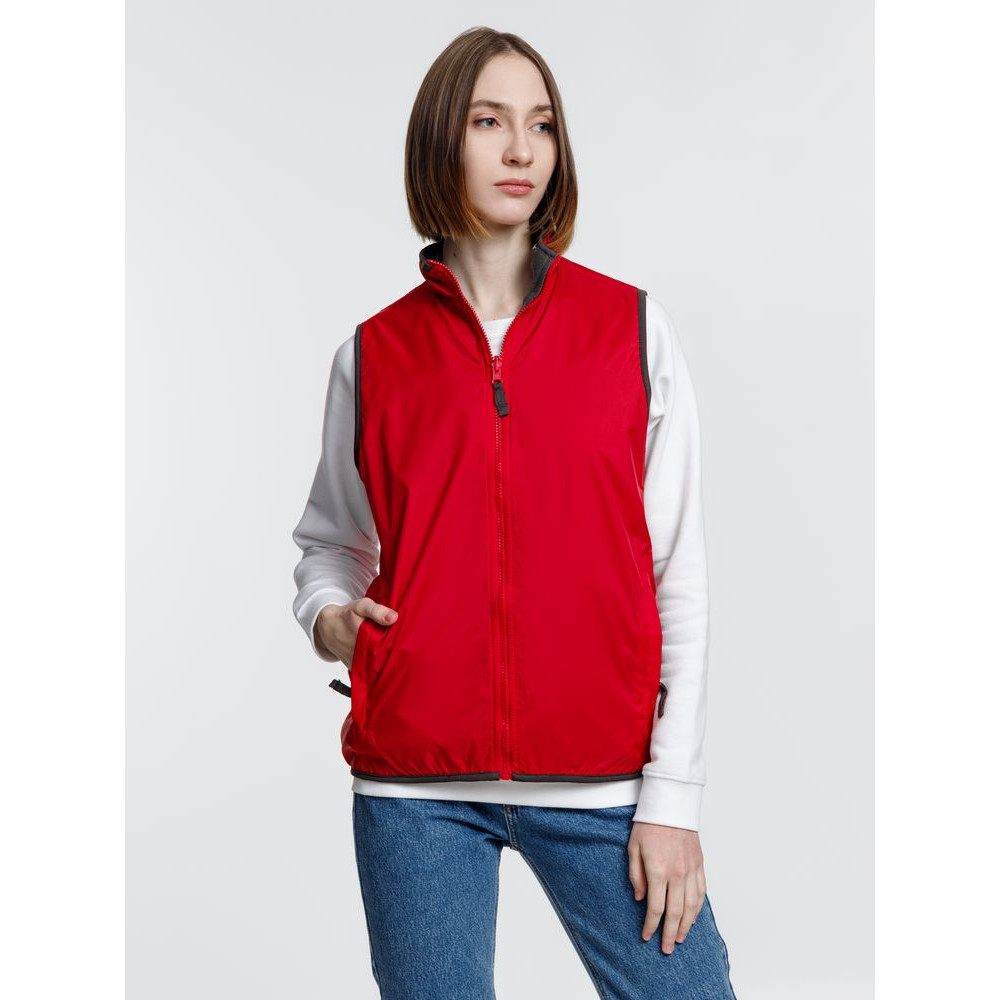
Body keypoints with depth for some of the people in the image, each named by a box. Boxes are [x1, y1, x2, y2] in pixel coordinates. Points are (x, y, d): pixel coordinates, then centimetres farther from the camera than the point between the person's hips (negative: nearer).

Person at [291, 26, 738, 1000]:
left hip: (601, 787, 0)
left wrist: (673, 794, -3)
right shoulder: (374, 352, 7)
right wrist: (328, 615, -3)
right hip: (414, 787, 1)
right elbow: (329, 544, 20)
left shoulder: (633, 327, 4)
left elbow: (678, 573, 2)